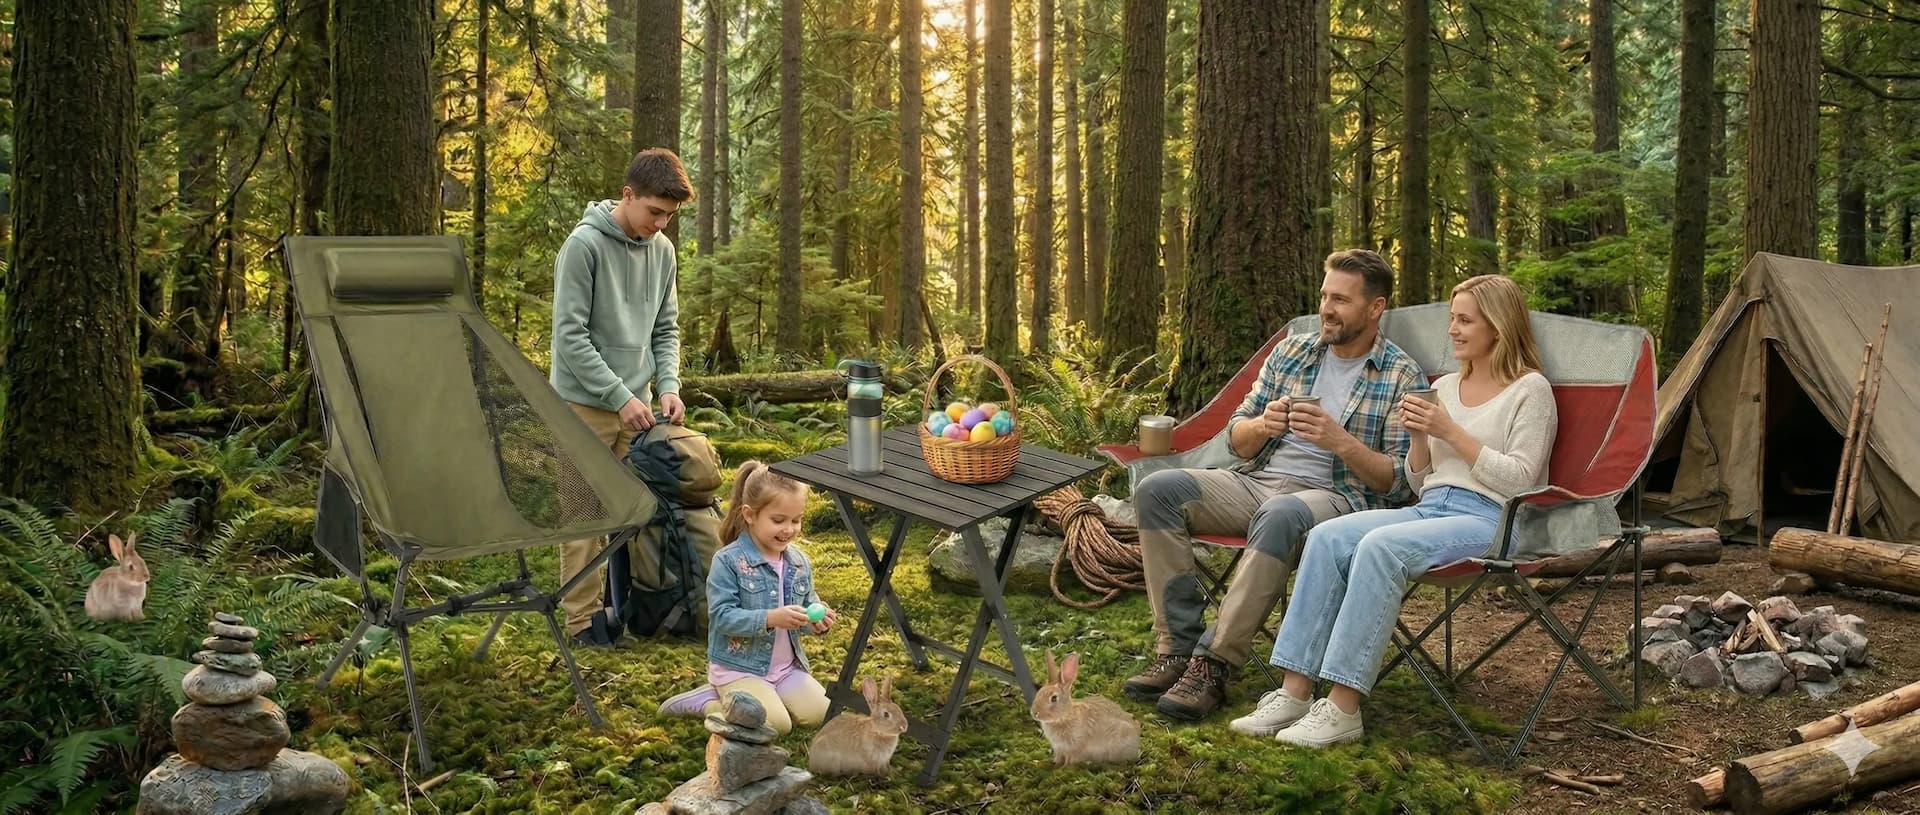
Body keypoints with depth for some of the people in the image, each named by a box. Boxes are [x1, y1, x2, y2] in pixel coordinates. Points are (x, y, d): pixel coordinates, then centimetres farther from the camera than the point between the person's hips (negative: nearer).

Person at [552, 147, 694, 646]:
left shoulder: (662, 250, 6)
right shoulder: (584, 245, -14)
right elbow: (570, 335, -16)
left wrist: (668, 386, -3)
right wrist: (620, 398, -18)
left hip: (636, 403, 6)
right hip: (586, 404, -6)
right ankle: (583, 618, 7)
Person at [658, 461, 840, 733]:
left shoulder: (799, 562, 4)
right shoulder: (728, 561, -14)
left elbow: (808, 604, 11)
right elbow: (722, 616, -19)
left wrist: (817, 619, -13)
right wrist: (769, 619, -31)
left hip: (787, 667, 7)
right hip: (738, 667, -7)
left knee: (817, 713, -11)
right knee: (776, 724, -24)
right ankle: (706, 702, 0)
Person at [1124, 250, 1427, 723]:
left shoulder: (1402, 377, 2)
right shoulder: (1291, 352, 16)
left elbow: (1399, 479, -4)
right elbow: (1237, 439, 17)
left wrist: (1340, 441, -18)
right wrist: (1262, 425, -7)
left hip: (1337, 496, -5)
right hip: (1257, 481, 6)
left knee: (1280, 516, -40)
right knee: (1158, 490, -18)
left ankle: (1214, 665, -33)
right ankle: (1178, 649, -21)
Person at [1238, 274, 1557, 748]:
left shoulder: (1530, 390, 2)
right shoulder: (1444, 387, 21)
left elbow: (1518, 480, -8)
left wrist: (1450, 432, -11)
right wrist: (1419, 437, 1)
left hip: (1489, 518, -6)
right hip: (1431, 508, 7)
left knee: (1380, 546, -34)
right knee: (1327, 538, -21)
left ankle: (1343, 708, -34)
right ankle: (1295, 691, -26)